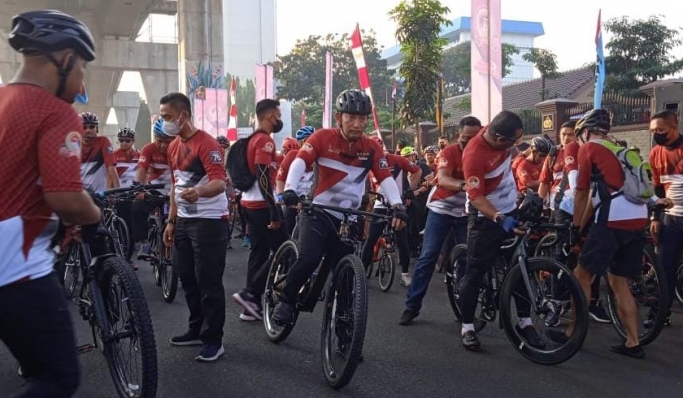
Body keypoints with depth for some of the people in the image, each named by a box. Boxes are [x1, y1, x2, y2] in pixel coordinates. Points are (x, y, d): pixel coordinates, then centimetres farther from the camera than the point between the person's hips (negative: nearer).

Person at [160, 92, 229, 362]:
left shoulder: (207, 144, -16)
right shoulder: (173, 147, 12)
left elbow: (220, 182, -27)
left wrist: (198, 192, -47)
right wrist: (171, 221, 15)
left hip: (209, 221, -9)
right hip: (183, 220, 9)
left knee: (208, 281, -4)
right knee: (187, 278, 14)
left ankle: (214, 340, 5)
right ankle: (196, 330, 28)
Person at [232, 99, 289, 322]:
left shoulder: (253, 139, 17)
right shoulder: (265, 141, -14)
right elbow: (263, 178, -22)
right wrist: (274, 211, -24)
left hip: (250, 204, 10)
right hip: (262, 205, -10)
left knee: (259, 252, 11)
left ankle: (253, 306, 14)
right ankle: (250, 293, -5)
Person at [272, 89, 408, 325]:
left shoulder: (371, 148, -1)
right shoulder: (323, 138, -9)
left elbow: (386, 178, -10)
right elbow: (300, 162, -22)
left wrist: (397, 206, -28)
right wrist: (290, 188, -40)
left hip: (348, 219, 3)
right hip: (318, 212, -3)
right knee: (309, 258, -24)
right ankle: (286, 301, 0)